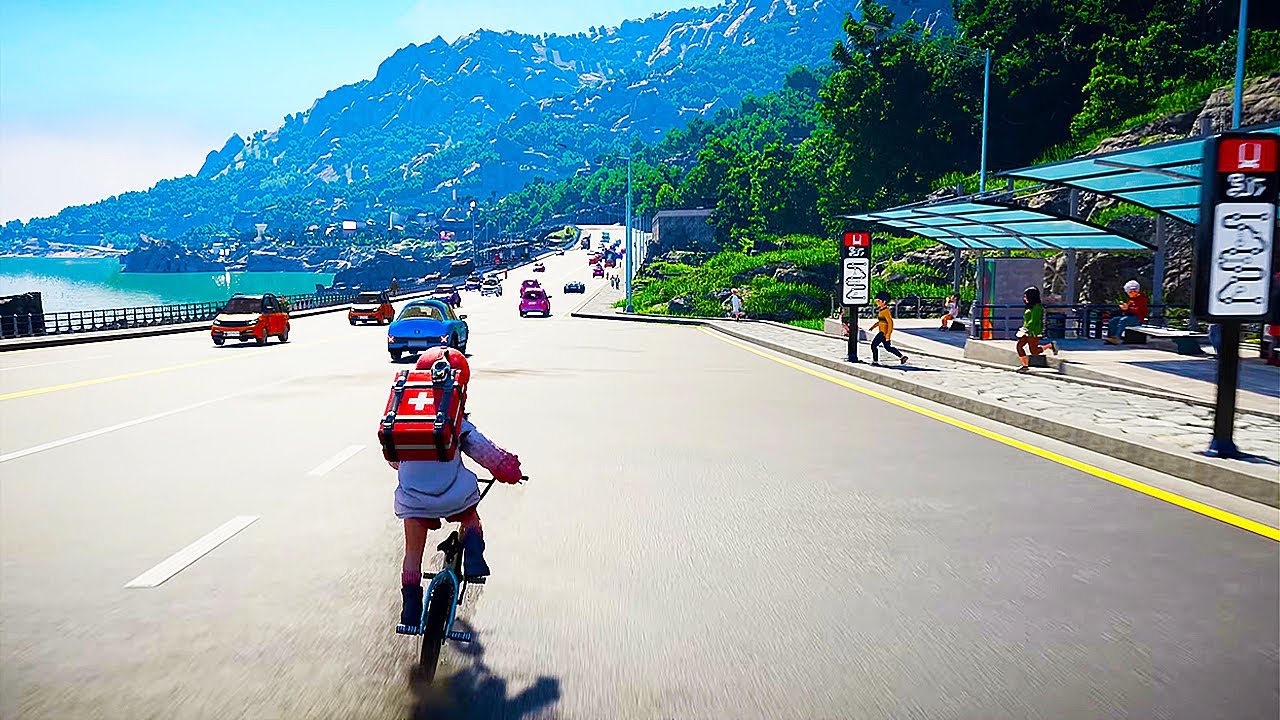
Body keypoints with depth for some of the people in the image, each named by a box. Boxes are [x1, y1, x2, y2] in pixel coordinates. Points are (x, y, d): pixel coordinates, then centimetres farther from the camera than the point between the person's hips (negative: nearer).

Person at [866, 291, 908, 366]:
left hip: (884, 331, -10)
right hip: (882, 331, 10)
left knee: (874, 344, -6)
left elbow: (890, 322, -23)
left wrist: (888, 334, -26)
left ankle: (875, 361, 2)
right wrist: (872, 327, 18)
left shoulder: (886, 311, -19)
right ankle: (902, 357, 21)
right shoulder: (881, 309, 10)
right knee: (888, 347, 17)